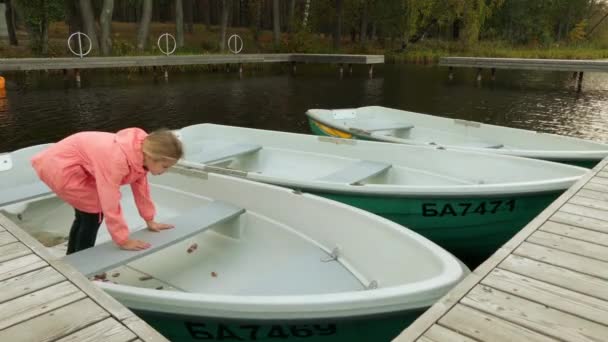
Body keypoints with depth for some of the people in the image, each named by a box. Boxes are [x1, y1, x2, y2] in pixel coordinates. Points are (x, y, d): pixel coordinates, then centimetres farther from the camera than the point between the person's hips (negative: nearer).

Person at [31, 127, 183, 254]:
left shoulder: (141, 151, -10)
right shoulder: (117, 158, -37)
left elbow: (140, 185, 4)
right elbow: (110, 202, -33)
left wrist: (150, 220, 10)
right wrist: (123, 240, -24)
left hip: (66, 163, 9)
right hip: (59, 166, -9)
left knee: (85, 213, 18)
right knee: (94, 212, -7)